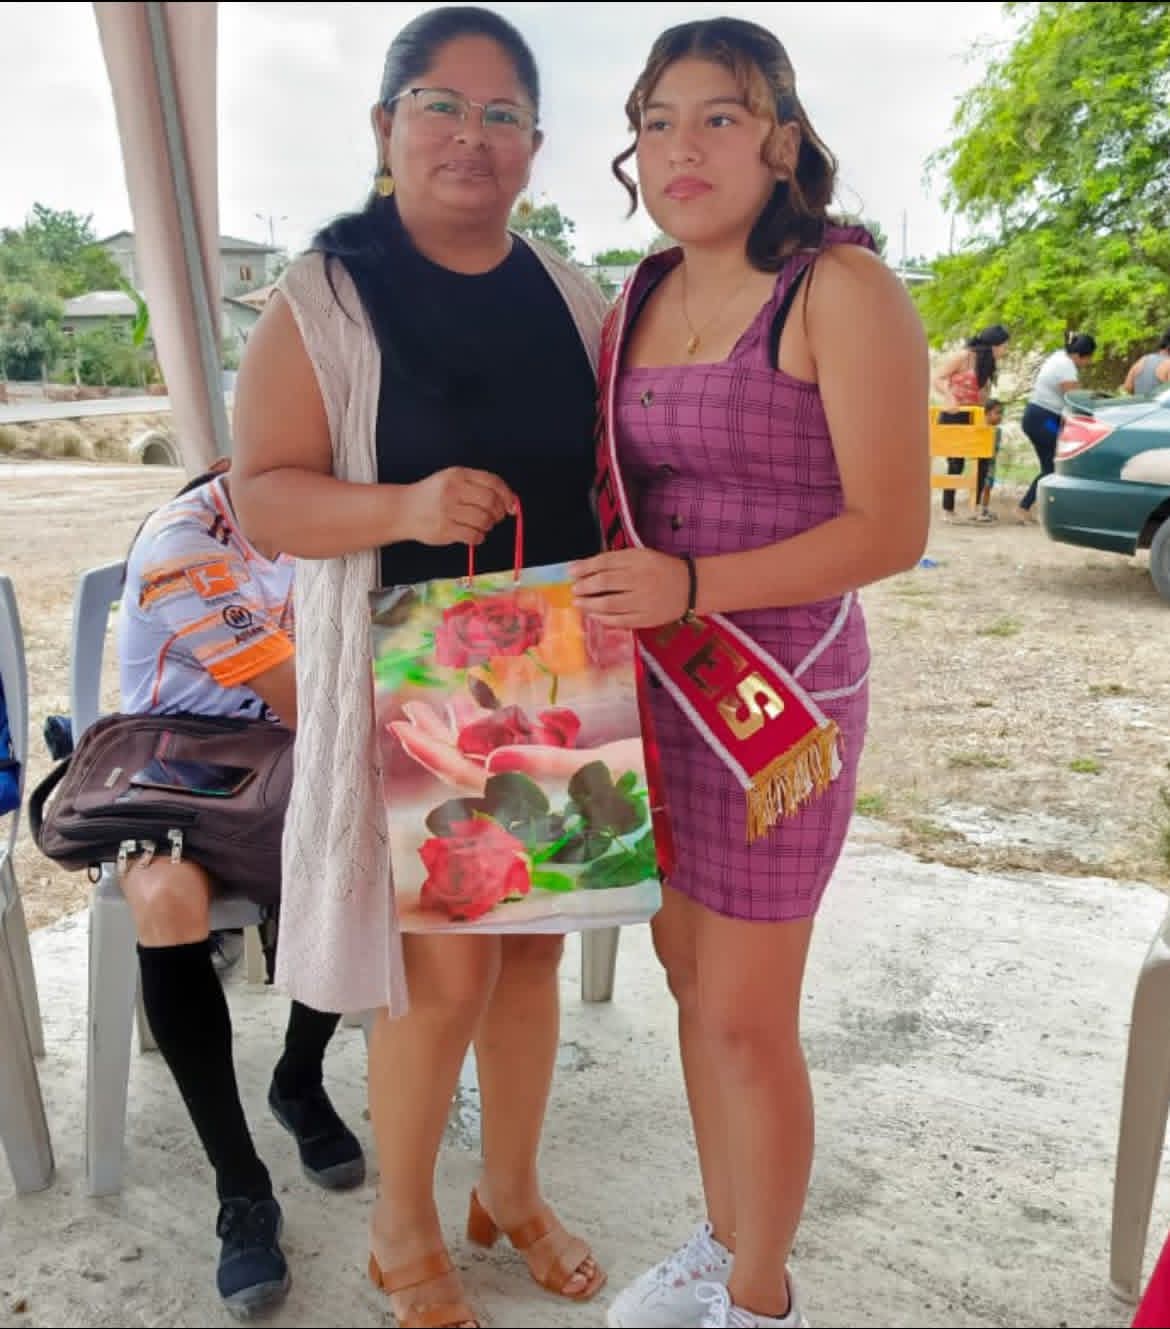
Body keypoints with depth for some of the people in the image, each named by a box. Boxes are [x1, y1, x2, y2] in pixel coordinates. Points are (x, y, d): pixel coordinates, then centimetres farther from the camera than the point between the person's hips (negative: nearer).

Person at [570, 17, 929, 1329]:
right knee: (690, 974, 16)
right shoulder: (634, 303, 9)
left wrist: (690, 586, -23)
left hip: (778, 691, -6)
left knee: (744, 1021, 3)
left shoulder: (842, 291, -10)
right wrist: (592, 592, 1)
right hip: (652, 687, 7)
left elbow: (890, 527, -15)